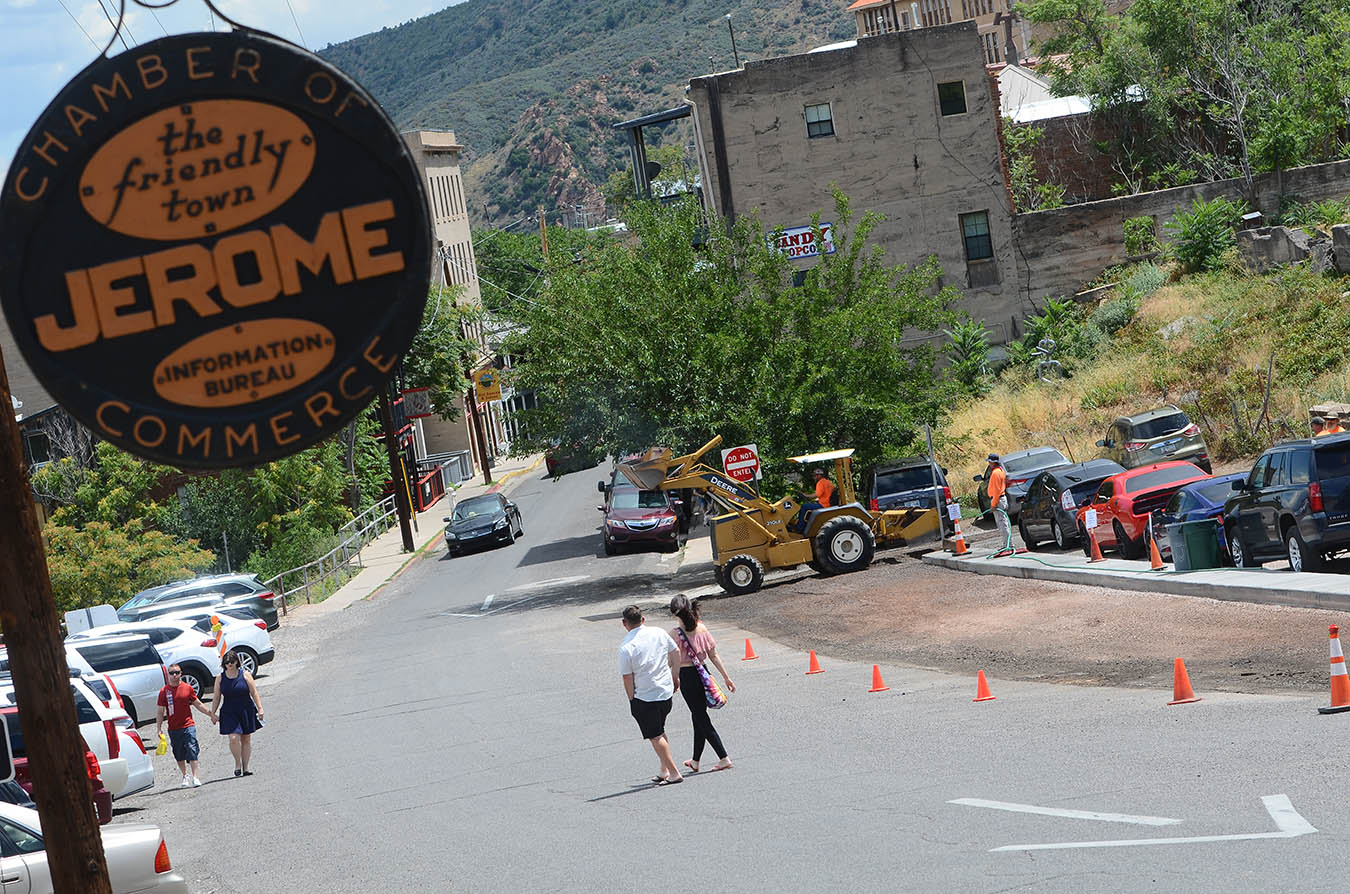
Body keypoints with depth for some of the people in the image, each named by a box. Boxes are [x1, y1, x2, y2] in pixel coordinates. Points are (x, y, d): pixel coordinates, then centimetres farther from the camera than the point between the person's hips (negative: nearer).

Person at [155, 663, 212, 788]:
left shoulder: (187, 688, 3)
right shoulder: (164, 691, 0)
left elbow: (198, 704, 14)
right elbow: (160, 711, 4)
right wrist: (159, 728, -1)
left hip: (188, 725, -1)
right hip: (173, 729, 1)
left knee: (192, 751, -10)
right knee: (179, 754, 9)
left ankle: (195, 777, -9)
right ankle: (185, 776, 25)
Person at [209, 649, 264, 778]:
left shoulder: (245, 675, -2)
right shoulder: (220, 678, 1)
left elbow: (254, 693, -1)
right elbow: (216, 698, 6)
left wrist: (260, 709, -6)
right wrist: (213, 713, 4)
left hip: (246, 711, 0)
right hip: (229, 713, 0)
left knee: (246, 739, 5)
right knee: (233, 738, -15)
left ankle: (245, 768, 14)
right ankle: (238, 764, 4)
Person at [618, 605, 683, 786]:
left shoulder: (626, 647, -17)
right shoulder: (659, 633, -2)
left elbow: (627, 677, -13)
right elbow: (676, 652, 11)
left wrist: (632, 700, -2)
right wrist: (675, 677, 23)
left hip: (645, 697, -6)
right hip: (666, 691, 6)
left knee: (655, 736, 4)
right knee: (660, 731, 22)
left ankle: (673, 773, 3)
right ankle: (665, 771, 25)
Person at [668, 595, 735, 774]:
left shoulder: (675, 633, -15)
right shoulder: (702, 628, 0)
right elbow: (714, 655, 4)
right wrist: (726, 677, 9)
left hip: (687, 677, -6)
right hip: (703, 672, 6)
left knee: (702, 719, 1)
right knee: (699, 717, 18)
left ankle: (724, 758, -3)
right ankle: (695, 761, 28)